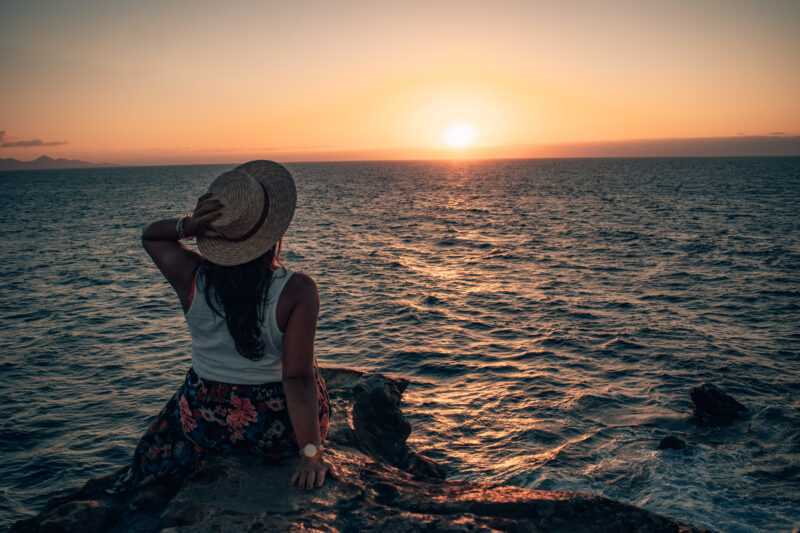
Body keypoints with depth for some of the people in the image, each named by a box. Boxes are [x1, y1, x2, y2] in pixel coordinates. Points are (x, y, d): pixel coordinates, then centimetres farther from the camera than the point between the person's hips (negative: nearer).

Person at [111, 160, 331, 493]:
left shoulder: (192, 278, -16)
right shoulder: (297, 291, -25)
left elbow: (150, 235, 5)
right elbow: (298, 378, -28)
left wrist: (186, 226, -16)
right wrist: (311, 454, -24)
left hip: (204, 423, 2)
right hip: (280, 429, -2)